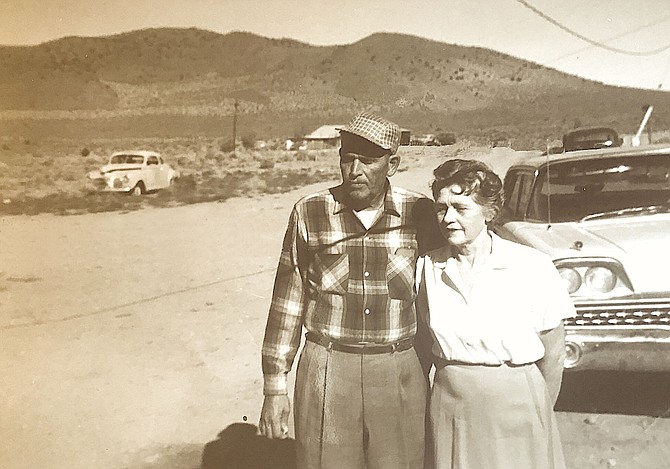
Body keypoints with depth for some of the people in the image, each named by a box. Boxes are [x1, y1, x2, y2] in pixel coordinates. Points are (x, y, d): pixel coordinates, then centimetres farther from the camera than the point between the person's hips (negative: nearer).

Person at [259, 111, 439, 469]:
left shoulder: (419, 214, -3)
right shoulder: (309, 214, -3)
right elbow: (287, 302, 1)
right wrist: (274, 386, 1)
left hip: (400, 375, 1)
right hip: (326, 372, 0)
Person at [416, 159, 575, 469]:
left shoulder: (532, 266, -13)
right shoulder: (428, 266, -5)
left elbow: (553, 351, -4)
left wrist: (540, 414, 3)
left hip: (516, 401, -2)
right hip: (448, 405, 3)